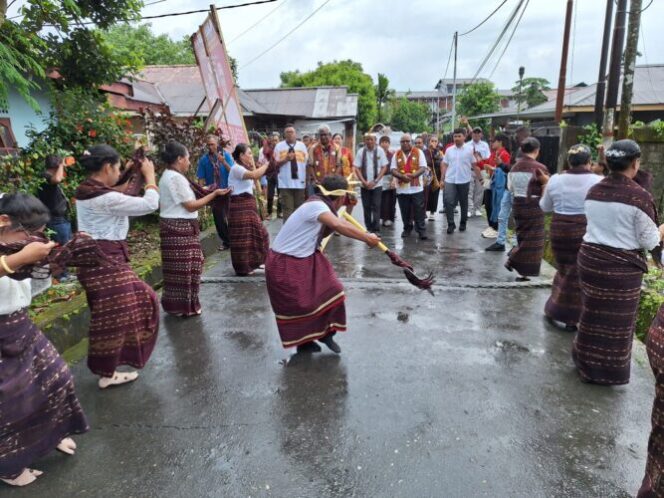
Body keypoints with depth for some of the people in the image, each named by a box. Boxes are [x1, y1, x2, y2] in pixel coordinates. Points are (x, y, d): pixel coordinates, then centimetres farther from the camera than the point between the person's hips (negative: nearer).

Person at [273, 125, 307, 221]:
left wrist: (307, 180, 6)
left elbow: (307, 163, 10)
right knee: (287, 209, -3)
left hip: (299, 182, 3)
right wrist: (286, 159, -17)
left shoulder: (302, 146, 10)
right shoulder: (279, 146, 2)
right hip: (285, 183, -2)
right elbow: (275, 164, 0)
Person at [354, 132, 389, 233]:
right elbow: (357, 168, 1)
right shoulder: (361, 151, -1)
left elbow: (384, 167, -2)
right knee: (366, 207, 6)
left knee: (376, 207, -6)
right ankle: (368, 228, 16)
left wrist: (375, 181, -11)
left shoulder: (380, 151, -3)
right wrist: (364, 182, -10)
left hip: (377, 185, -1)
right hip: (364, 185, 2)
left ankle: (376, 229, -2)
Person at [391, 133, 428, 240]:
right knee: (405, 212, 9)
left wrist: (412, 175, -22)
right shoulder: (396, 154, 8)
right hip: (402, 188, 2)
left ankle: (422, 230, 5)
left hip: (416, 187, -2)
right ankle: (407, 229, 24)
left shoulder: (418, 152, 3)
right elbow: (393, 170, 1)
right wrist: (402, 176, -19)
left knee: (419, 211, -1)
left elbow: (423, 168, -4)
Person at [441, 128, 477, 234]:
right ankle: (451, 224, 1)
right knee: (448, 202, -8)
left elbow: (474, 165, 5)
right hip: (450, 180, 1)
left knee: (463, 203, 10)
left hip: (464, 180, -1)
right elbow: (445, 165, 9)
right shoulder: (449, 150, 6)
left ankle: (463, 223, 24)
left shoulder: (469, 150, -1)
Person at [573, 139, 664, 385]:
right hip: (622, 266, -5)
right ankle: (609, 372, 24)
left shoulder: (593, 191, 2)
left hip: (590, 258, 5)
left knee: (592, 313, 18)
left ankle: (585, 363, 31)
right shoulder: (639, 196, -15)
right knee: (616, 320, 10)